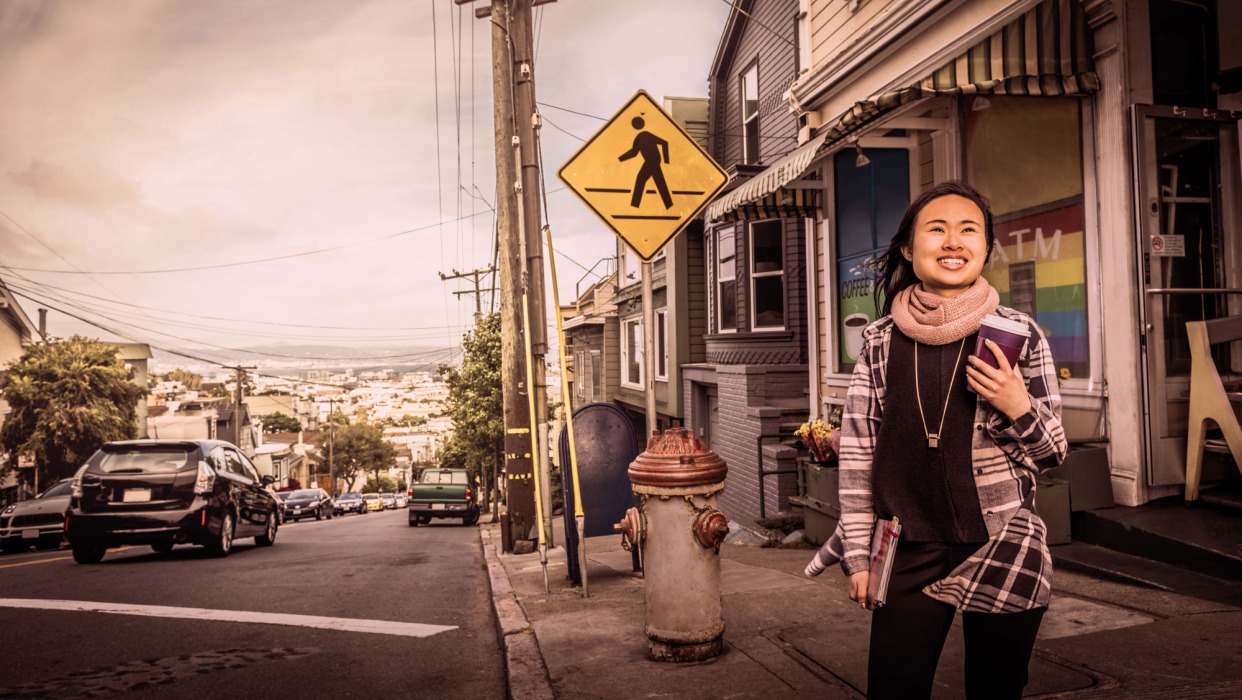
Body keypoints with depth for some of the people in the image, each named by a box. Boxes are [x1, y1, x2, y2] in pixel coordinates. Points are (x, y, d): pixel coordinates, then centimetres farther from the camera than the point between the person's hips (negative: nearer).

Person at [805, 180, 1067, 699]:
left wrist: (1017, 407, -16)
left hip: (1002, 550, 0)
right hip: (909, 554, 1)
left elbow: (1052, 454, 5)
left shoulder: (1019, 335, -3)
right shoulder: (881, 340, -1)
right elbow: (857, 451, 2)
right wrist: (859, 557, 1)